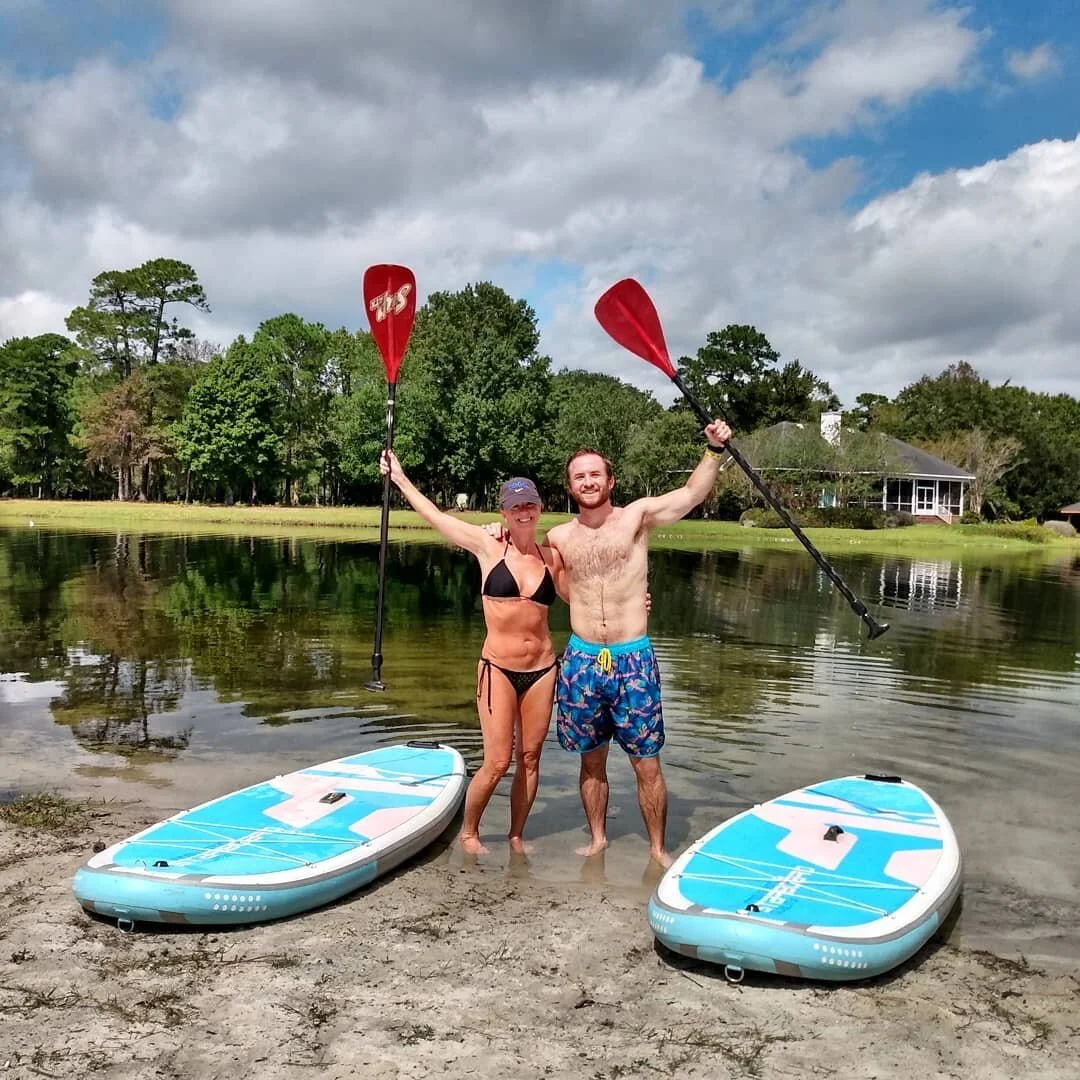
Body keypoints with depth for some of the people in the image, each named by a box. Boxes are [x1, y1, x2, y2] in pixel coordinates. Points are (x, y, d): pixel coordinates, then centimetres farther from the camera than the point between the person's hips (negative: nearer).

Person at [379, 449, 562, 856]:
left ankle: (517, 835, 29)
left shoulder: (552, 557, 4)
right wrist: (400, 478, 9)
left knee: (529, 760, 10)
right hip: (498, 669, -3)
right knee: (497, 763, -2)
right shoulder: (488, 547, -3)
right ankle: (468, 831, 22)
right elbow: (433, 515, 2)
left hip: (542, 670, 3)